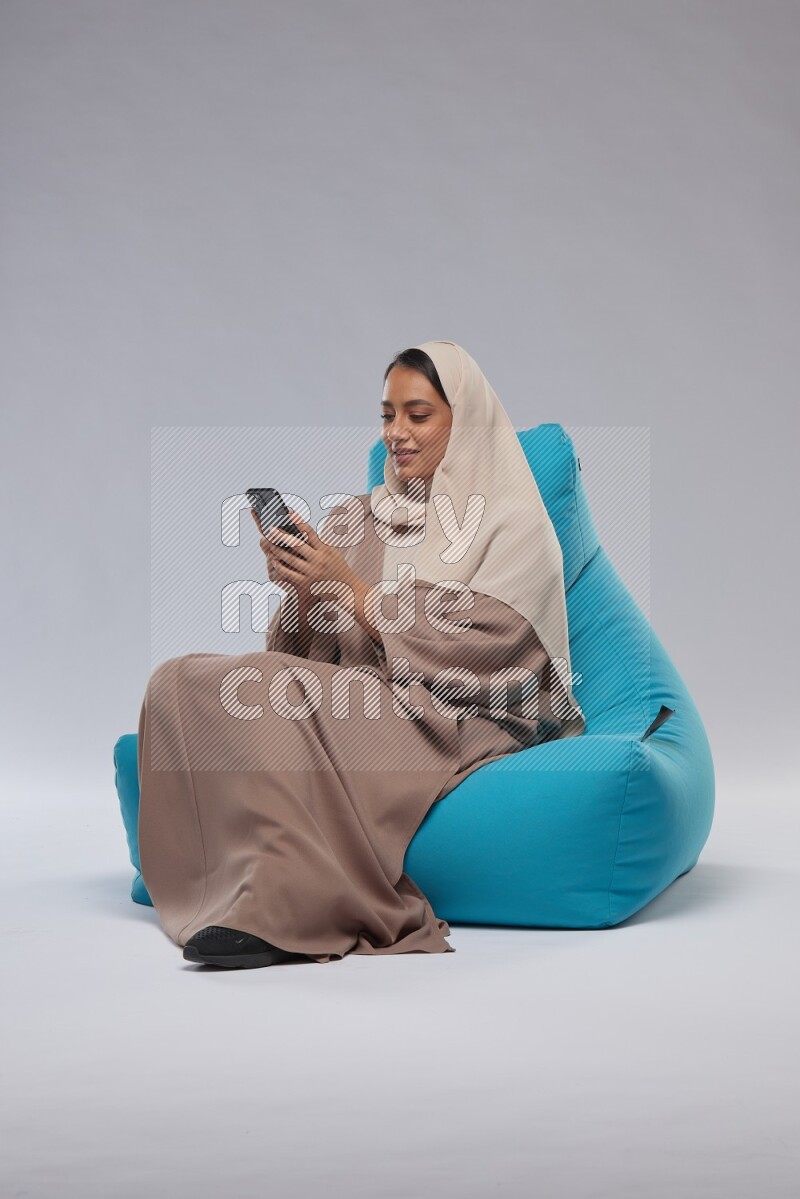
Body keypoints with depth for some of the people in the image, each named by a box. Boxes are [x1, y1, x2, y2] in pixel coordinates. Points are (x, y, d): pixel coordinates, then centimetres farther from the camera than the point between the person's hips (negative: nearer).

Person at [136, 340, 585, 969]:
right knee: (179, 681, -17)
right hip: (357, 704, 6)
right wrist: (301, 592, -9)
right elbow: (312, 652, 13)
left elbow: (471, 649, -10)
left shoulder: (513, 525, 4)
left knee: (267, 697, -30)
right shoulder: (354, 520, 19)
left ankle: (293, 907, -30)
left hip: (453, 725, -6)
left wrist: (351, 589, -11)